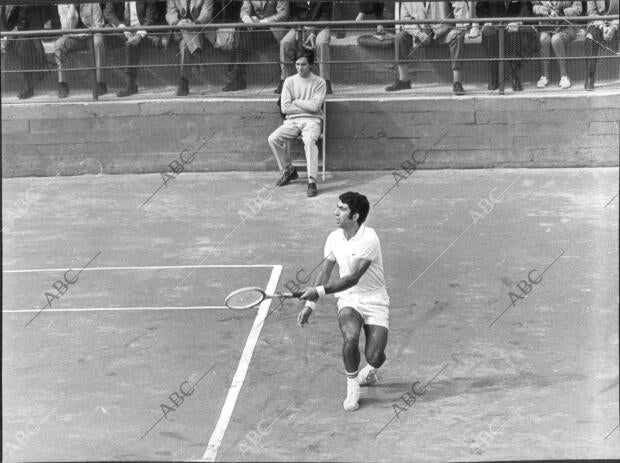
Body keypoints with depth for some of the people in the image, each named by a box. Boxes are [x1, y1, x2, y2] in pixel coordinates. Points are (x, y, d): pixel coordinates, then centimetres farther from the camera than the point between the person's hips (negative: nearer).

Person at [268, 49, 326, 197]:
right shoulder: (289, 81, 7)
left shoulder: (319, 82, 0)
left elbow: (315, 106, -12)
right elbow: (285, 108, -2)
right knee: (272, 139, -21)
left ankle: (312, 181, -37)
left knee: (309, 140, -36)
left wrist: (296, 102, -3)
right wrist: (307, 106, -5)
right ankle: (288, 170, 2)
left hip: (312, 120, -3)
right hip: (292, 121, 3)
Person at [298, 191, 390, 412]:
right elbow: (325, 272, 8)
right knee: (350, 338, -29)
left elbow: (353, 278, -24)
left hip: (375, 301, -3)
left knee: (375, 356, -15)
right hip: (348, 300, 3)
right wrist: (310, 304, 0)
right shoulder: (334, 238, 0)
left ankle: (369, 373, 24)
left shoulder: (369, 239, -20)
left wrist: (319, 291, -26)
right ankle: (352, 386, -6)